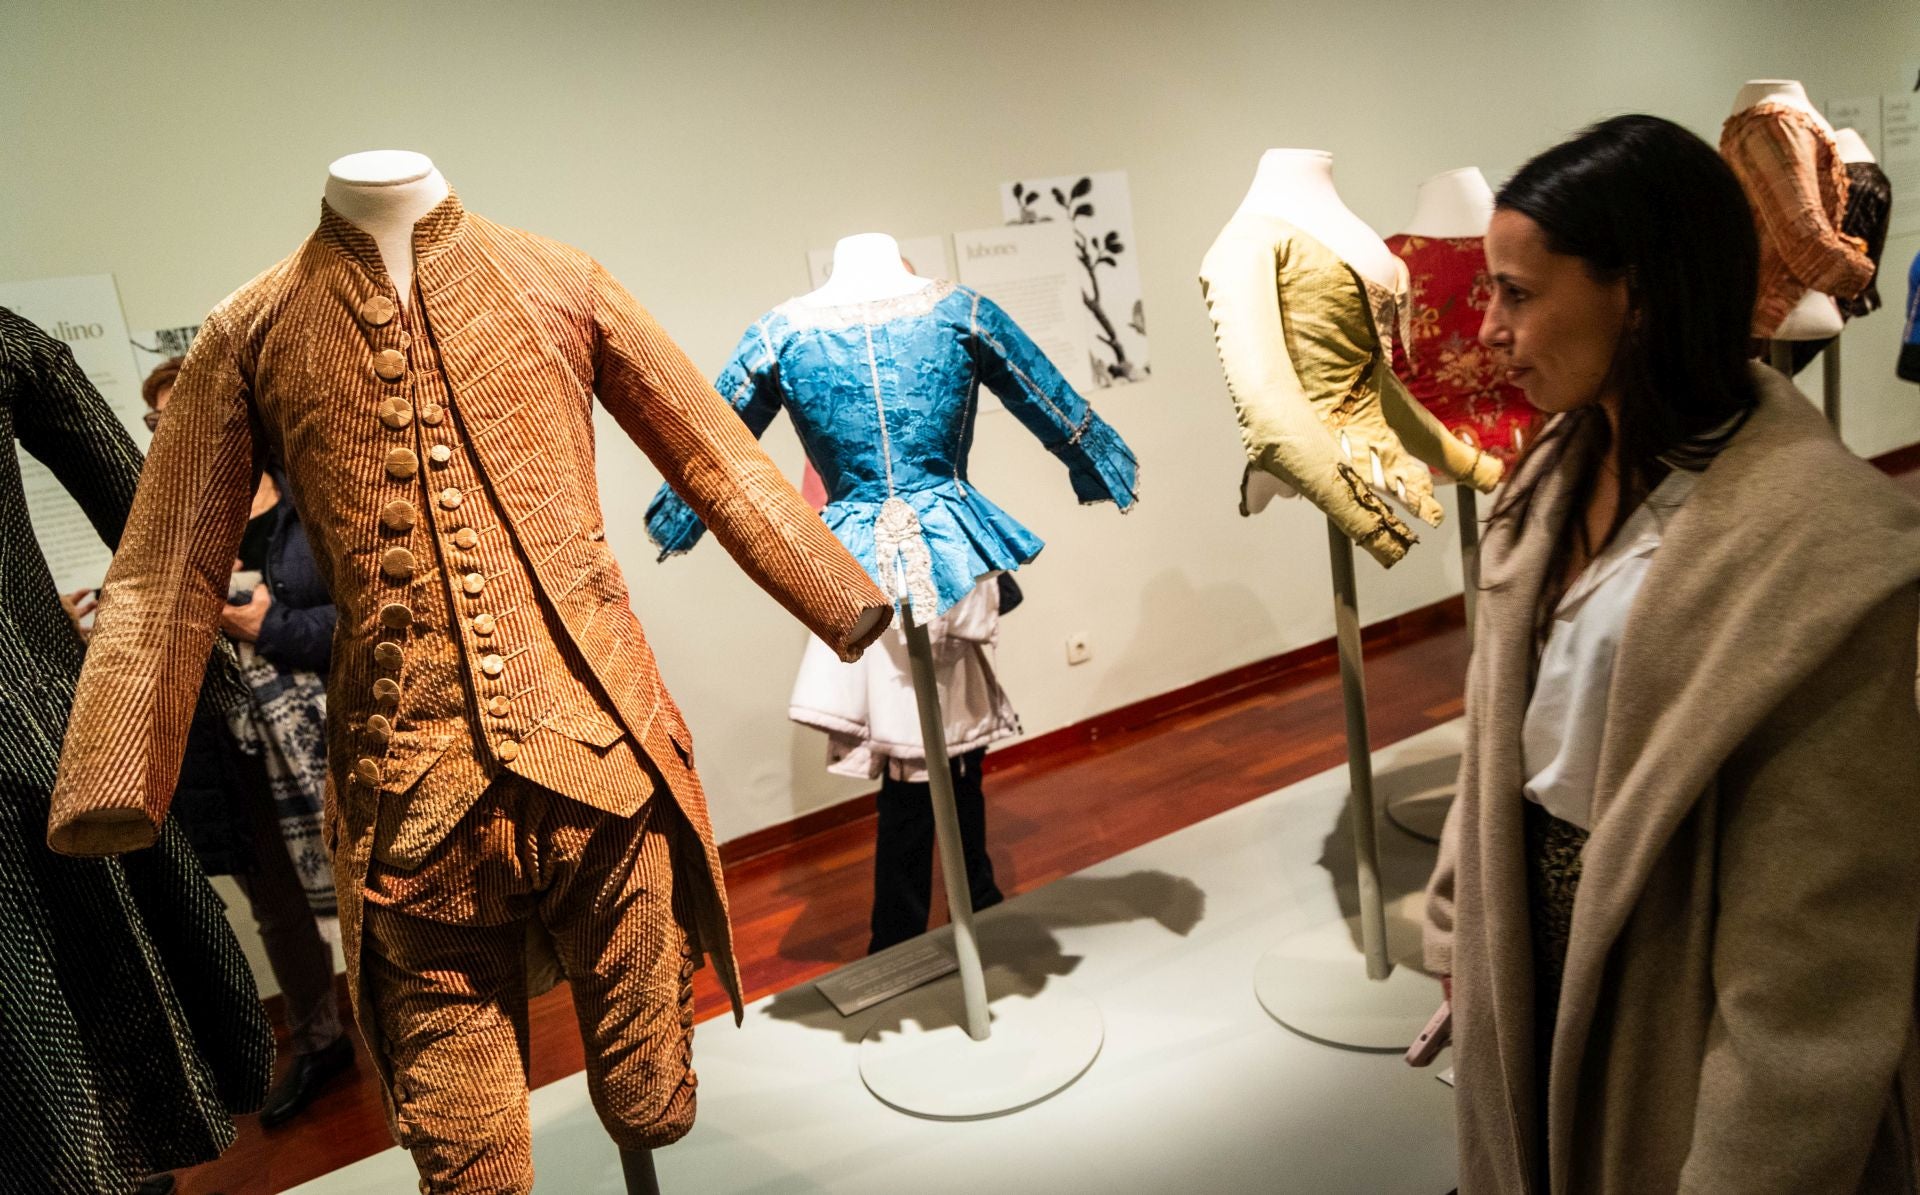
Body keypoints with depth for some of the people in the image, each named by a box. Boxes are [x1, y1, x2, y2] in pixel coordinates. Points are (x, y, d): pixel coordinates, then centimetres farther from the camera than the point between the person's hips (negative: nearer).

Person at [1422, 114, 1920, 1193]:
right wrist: (1464, 919, 10)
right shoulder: (1565, 467, -1)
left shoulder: (1814, 544, -24)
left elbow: (1816, 929, -22)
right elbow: (1504, 729, 5)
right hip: (1530, 930, 6)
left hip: (1668, 971, -6)